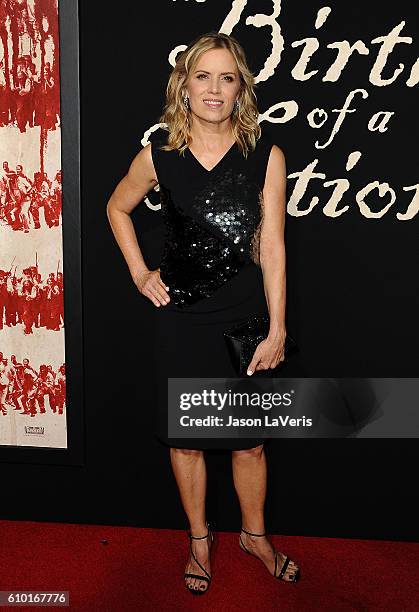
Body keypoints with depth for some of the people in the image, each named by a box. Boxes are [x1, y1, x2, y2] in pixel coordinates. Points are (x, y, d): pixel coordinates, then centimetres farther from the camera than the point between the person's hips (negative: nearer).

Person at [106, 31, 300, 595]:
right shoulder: (159, 153, -4)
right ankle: (199, 539, 36)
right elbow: (117, 208, 14)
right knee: (186, 438, 12)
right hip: (180, 315, 1)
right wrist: (139, 273, 5)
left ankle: (254, 534, 38)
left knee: (250, 440, 11)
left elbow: (272, 245, -6)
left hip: (246, 315, 0)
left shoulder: (265, 155, -6)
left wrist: (276, 330, -8)